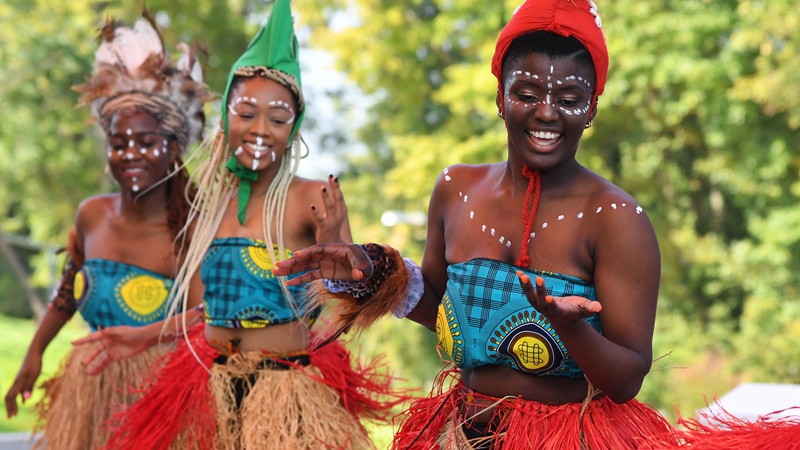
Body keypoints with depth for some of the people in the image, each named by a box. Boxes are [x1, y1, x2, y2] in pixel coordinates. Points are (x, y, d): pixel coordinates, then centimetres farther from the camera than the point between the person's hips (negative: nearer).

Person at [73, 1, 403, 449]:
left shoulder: (315, 200, -8)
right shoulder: (214, 202, 8)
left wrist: (332, 243, -26)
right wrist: (143, 337, 20)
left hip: (289, 393, -5)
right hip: (211, 390, 5)